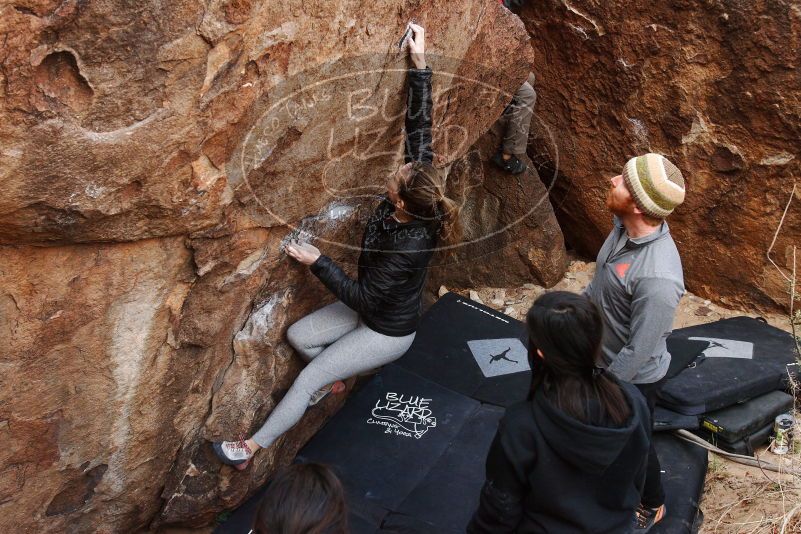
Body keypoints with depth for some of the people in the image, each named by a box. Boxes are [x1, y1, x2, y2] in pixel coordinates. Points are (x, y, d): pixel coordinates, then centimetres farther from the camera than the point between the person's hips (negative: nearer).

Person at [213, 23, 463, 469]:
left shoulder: (410, 245, -39)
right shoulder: (417, 195, -21)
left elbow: (363, 297, -30)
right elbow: (420, 128, -16)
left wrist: (317, 261, -29)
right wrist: (420, 64, -18)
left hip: (389, 332, -8)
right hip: (373, 307, 8)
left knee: (307, 382, -4)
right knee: (298, 336, 10)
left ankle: (251, 449, 10)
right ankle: (346, 371, 30)